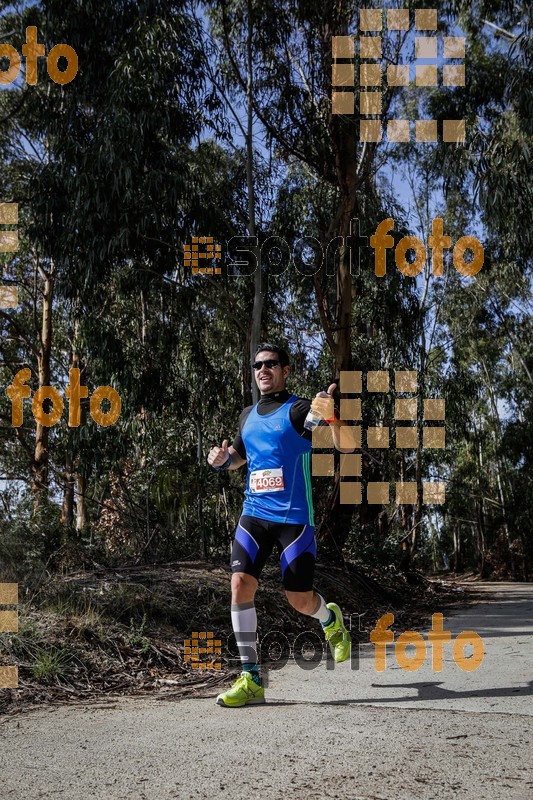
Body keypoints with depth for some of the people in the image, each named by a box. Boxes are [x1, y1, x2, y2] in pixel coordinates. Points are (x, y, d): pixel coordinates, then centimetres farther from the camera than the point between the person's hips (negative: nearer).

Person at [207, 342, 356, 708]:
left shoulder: (298, 409, -5)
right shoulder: (248, 415, 13)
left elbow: (346, 446, -14)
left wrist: (331, 416, -34)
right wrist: (222, 458, 7)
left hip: (294, 517, -4)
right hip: (254, 515, 5)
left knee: (300, 600, 1)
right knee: (241, 584, -13)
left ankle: (331, 618, 39)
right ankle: (251, 679, -6)